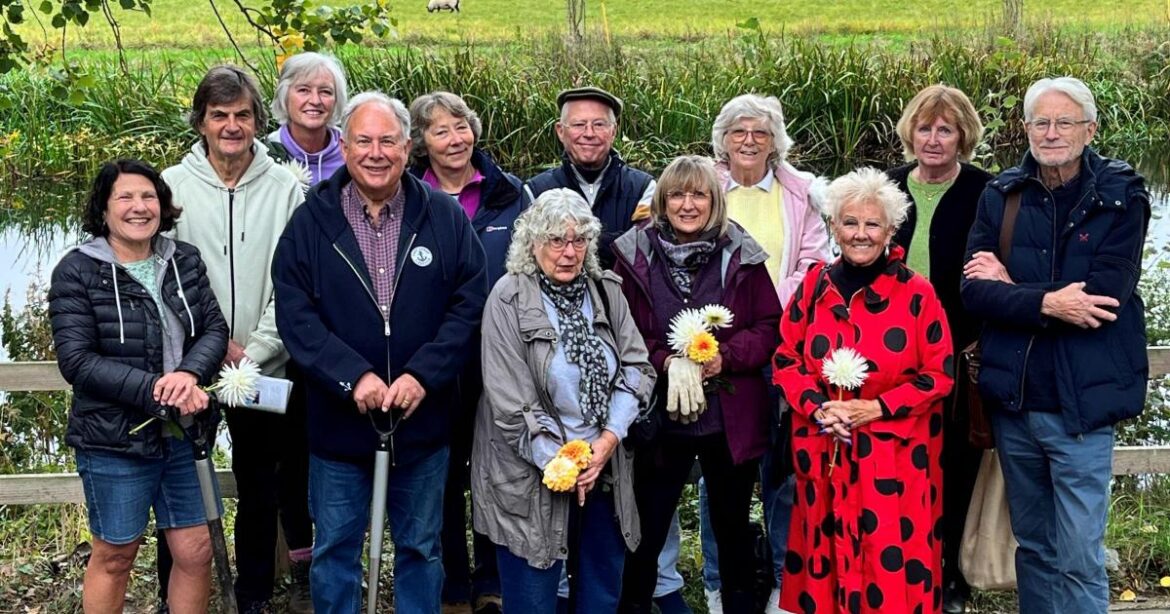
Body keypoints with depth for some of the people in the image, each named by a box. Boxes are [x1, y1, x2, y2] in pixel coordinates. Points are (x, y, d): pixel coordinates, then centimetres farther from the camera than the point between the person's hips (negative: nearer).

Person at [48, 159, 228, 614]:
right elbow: (77, 360, -14)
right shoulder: (77, 271, -7)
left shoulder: (185, 261, 6)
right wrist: (158, 391, -22)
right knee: (114, 556, 9)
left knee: (196, 551, 7)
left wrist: (189, 373, -21)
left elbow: (215, 328, 2)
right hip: (115, 439, -4)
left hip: (184, 434, 4)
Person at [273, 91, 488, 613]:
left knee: (421, 548, 15)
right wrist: (353, 377, -19)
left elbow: (469, 305, -5)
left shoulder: (445, 217, -1)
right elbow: (294, 315, -8)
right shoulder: (311, 223, -3)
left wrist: (422, 375, -16)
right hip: (338, 420, 0)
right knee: (335, 549, 12)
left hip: (422, 420, 1)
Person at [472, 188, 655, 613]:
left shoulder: (606, 291, 4)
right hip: (534, 477, -4)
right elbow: (510, 402, -13)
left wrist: (609, 439, -11)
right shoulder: (509, 299, -10)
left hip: (604, 471, 5)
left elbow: (636, 368, 2)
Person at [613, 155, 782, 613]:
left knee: (732, 528, 16)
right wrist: (665, 361, -18)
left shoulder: (741, 255, -1)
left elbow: (769, 328, 1)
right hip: (661, 417, -1)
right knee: (646, 531, 6)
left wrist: (725, 356, -16)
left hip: (730, 418, 1)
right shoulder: (635, 254, -3)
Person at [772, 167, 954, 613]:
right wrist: (818, 407, -9)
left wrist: (878, 408, -13)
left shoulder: (917, 294, -4)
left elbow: (940, 374, -3)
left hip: (895, 456, -3)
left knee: (892, 562, -4)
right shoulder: (814, 286, 5)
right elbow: (786, 358, 8)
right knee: (828, 555, 7)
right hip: (824, 450, 3)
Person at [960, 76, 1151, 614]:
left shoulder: (1121, 196, -5)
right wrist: (1045, 303, -20)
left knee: (1079, 559, -1)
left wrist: (1012, 287, -10)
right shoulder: (1001, 195, 4)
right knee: (1032, 547, 16)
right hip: (1012, 399, 4)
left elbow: (1104, 294, -15)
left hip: (1080, 403, -3)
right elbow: (974, 291, -5)